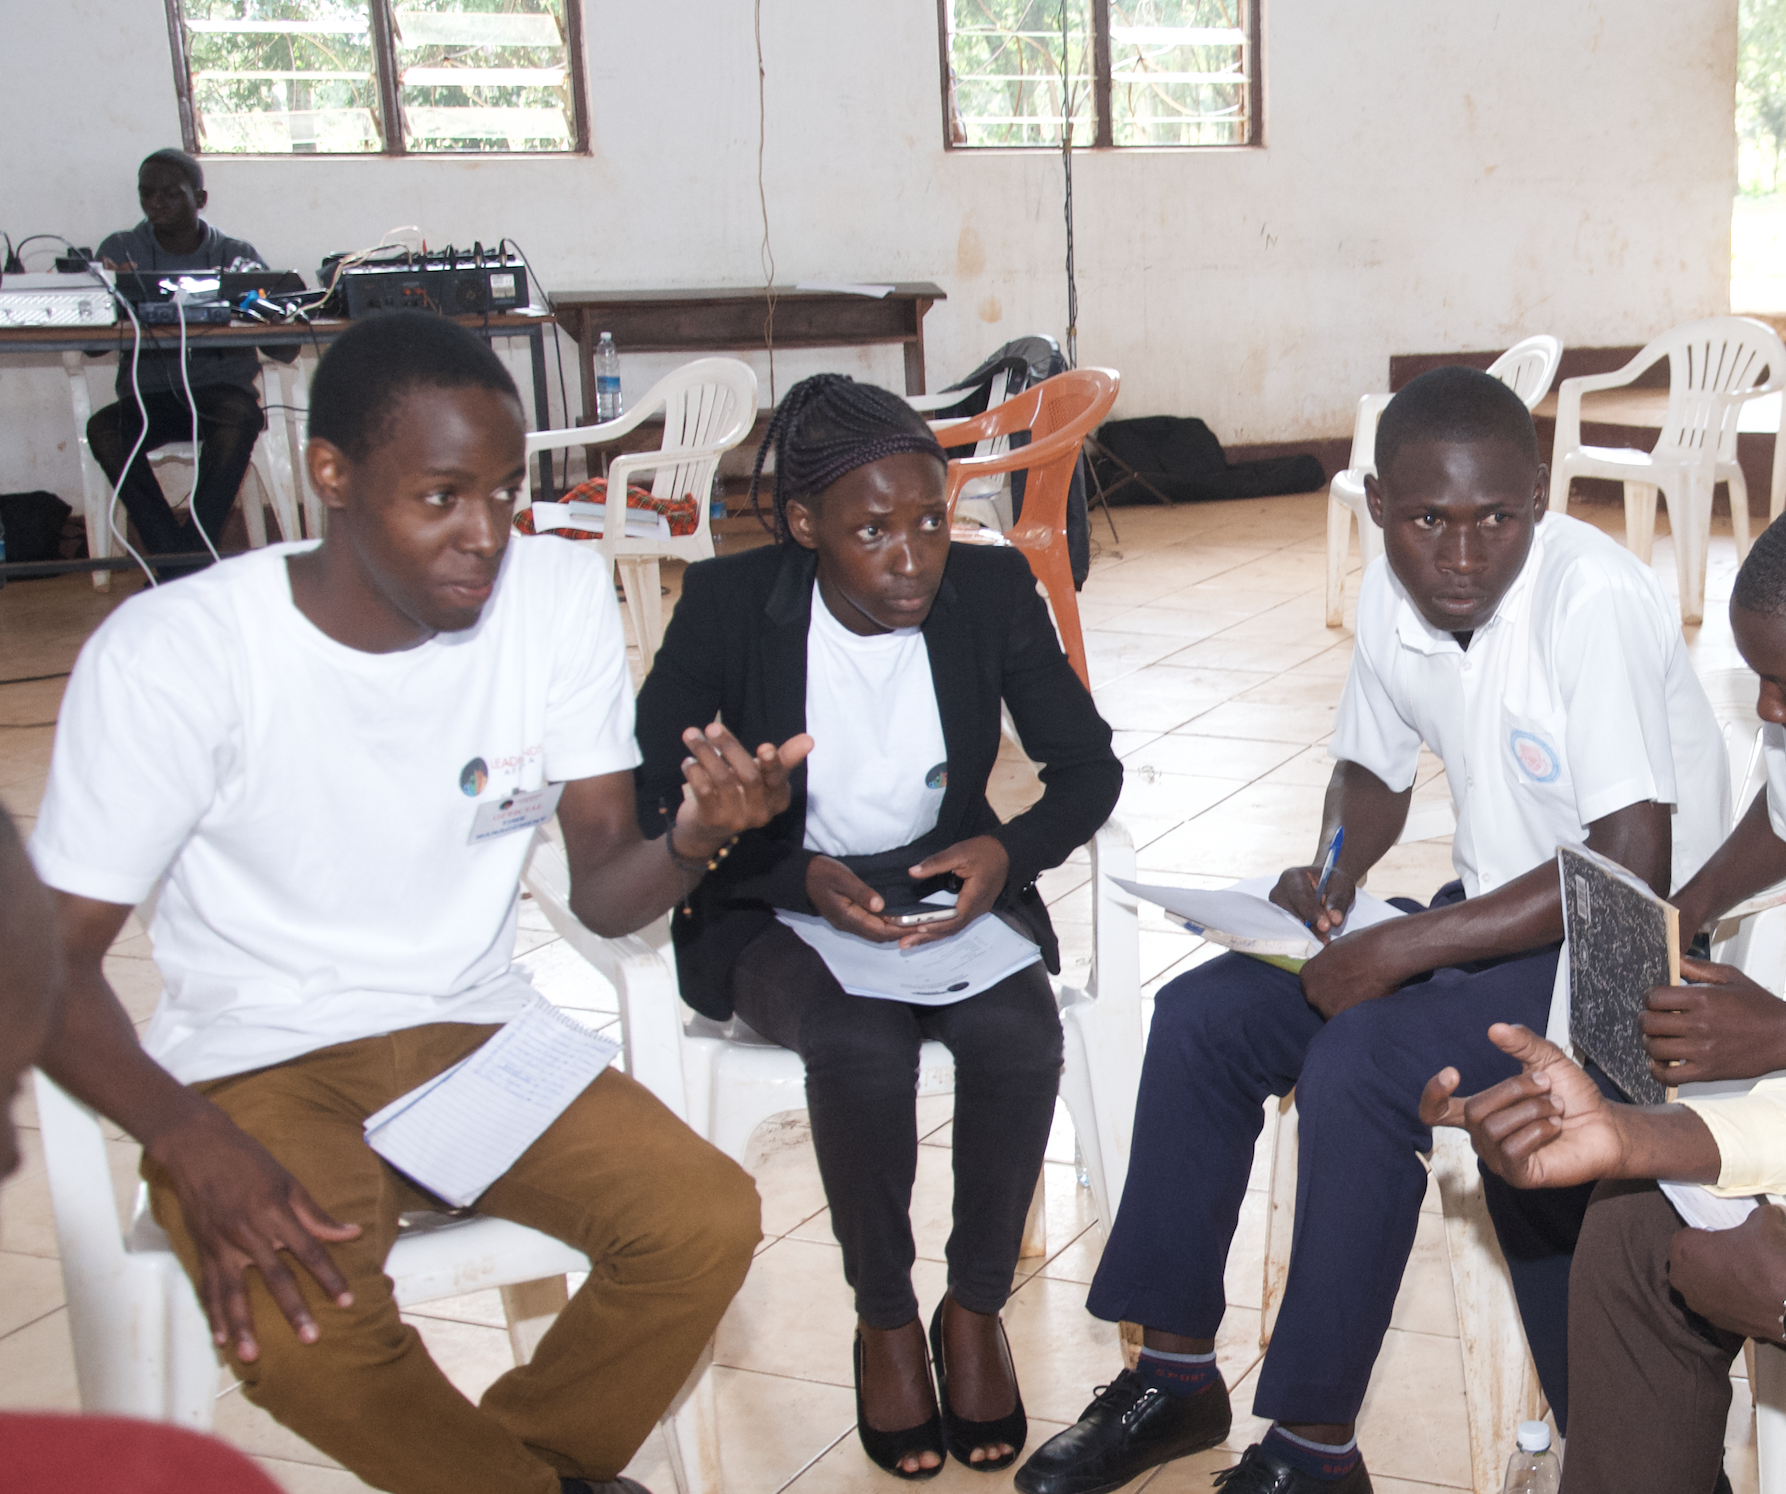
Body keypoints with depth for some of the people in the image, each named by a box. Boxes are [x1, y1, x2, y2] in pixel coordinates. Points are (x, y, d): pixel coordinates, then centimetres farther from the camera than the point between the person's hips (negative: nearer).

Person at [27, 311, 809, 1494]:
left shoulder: (561, 595, -7)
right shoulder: (170, 652, -17)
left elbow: (604, 896, -5)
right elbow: (54, 959, -12)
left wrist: (697, 834, -29)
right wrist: (195, 1144, -30)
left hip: (477, 1035, 3)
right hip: (256, 1068, -3)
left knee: (710, 1220, -19)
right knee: (301, 1332, -31)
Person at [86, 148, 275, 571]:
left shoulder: (236, 254, 8)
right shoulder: (120, 249, 10)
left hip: (221, 386, -1)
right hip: (147, 394, 2)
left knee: (242, 415, -36)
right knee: (103, 428, -30)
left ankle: (191, 556, -31)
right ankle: (174, 555, -30)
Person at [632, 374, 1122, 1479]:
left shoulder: (993, 589, -7)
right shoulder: (728, 603, -14)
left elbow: (1089, 766, 2)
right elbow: (650, 805, -10)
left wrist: (1008, 851, -19)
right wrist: (803, 879, -24)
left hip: (948, 887, 2)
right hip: (781, 910, -2)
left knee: (1019, 1033, -28)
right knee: (863, 1049, -32)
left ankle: (976, 1308, -3)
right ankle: (885, 1319, -5)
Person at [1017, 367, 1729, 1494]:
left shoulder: (1594, 598, -25)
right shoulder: (1391, 598, -2)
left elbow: (1634, 870, -29)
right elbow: (1374, 770, 16)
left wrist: (1396, 952, -26)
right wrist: (1332, 875, -6)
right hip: (1489, 914, 8)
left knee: (1359, 1066, -28)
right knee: (1200, 1019, -4)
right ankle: (1175, 1375, 8)